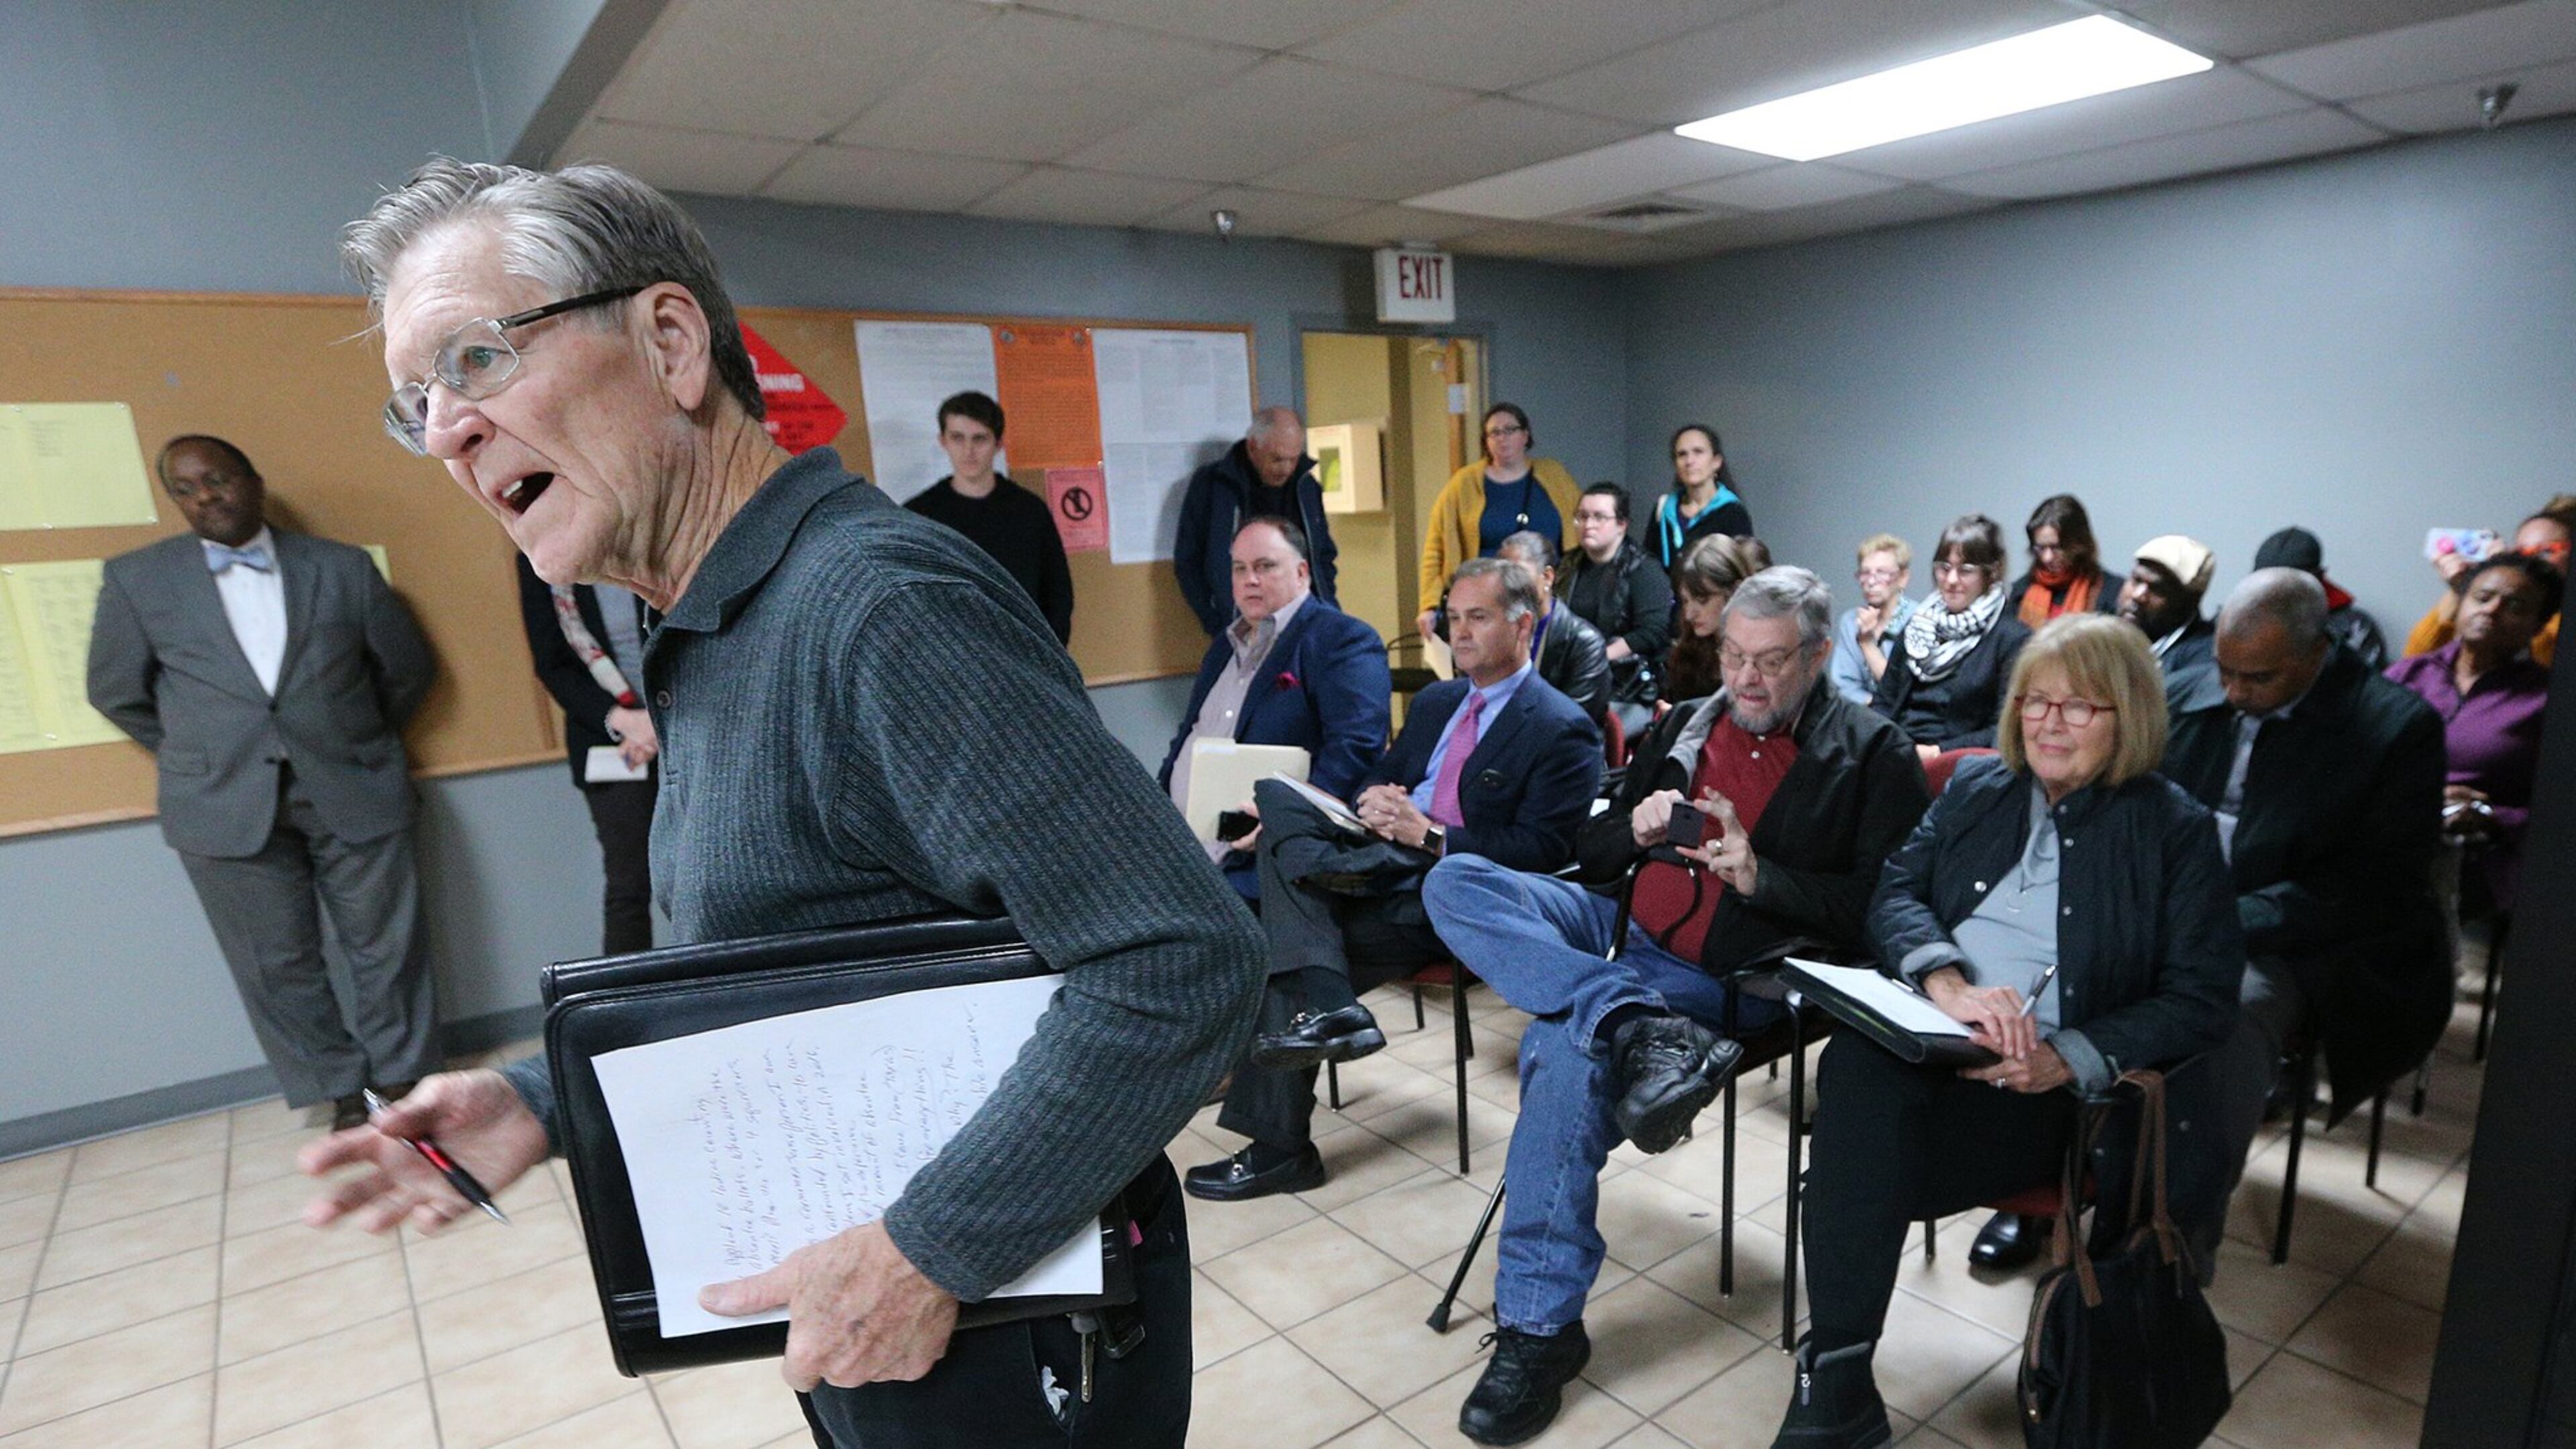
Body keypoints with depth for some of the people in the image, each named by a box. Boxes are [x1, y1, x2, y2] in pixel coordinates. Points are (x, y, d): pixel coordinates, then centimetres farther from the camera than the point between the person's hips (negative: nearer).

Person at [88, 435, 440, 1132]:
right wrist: (201, 758, 12)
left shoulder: (343, 567, 3)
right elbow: (116, 692, 12)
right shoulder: (137, 578, 4)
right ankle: (342, 1094, 22)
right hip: (226, 807, 1)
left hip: (355, 793, 0)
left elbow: (408, 667, 11)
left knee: (388, 949, 5)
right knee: (279, 966, 8)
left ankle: (404, 1081, 21)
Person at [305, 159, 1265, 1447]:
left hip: (1006, 1321, -8)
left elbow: (1186, 965, -32)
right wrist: (543, 1102, 3)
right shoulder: (706, 643, 6)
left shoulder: (882, 604, -27)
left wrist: (926, 1257, -25)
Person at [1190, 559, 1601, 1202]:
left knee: (1287, 952, -21)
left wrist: (1432, 836, -18)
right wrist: (1373, 800, -3)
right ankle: (1327, 1006, -23)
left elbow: (1542, 852, -11)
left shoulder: (1563, 731, -3)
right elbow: (1378, 776, 23)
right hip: (1387, 861, 7)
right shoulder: (1435, 702, 20)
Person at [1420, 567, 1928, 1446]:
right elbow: (1589, 850, 18)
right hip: (1629, 936, 6)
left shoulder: (1873, 755, 6)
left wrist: (1760, 876, -17)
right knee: (1454, 881, -18)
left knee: (1565, 1048, -33)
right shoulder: (1686, 726, 19)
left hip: (1736, 974, -6)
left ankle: (1539, 1326, -18)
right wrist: (1636, 827, -4)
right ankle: (1646, 1035, -33)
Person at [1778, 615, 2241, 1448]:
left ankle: (1837, 1379, -14)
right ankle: (1837, 1382, -27)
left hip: (2045, 1088, -3)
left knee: (1861, 1165, -32)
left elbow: (2203, 999, -1)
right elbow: (1895, 892, 6)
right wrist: (1947, 982, -16)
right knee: (1856, 1064, -35)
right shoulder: (1976, 788, 16)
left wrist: (2071, 1060, -17)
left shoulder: (2175, 831, 6)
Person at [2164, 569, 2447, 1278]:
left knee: (2231, 1014, -36)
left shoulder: (2398, 727, -6)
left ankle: (2185, 1236, -20)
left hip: (2290, 948, -4)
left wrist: (2228, 921, -22)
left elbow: (2372, 886, -11)